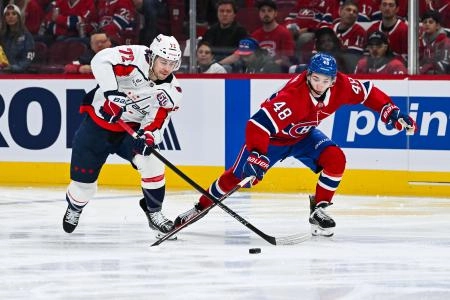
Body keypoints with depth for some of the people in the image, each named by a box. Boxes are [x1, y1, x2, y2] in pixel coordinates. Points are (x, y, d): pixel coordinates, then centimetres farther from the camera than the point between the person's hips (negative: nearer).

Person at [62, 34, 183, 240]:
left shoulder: (171, 91, -10)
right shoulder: (135, 58, -23)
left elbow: (157, 122, -13)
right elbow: (100, 60, -33)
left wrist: (148, 138, -35)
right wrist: (111, 90, -44)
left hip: (131, 129, 3)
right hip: (98, 122, -3)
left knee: (151, 163, -21)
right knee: (84, 177, 3)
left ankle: (154, 213, -4)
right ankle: (74, 207, 37)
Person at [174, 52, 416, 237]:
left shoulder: (341, 85, -24)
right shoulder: (292, 96, -41)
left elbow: (368, 93, -7)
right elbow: (259, 124, -44)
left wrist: (393, 114, -15)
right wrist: (257, 155, -52)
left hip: (304, 135, 5)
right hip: (273, 137, -5)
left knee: (335, 159, -20)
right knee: (238, 176, 0)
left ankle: (318, 209, -6)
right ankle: (201, 207, 20)